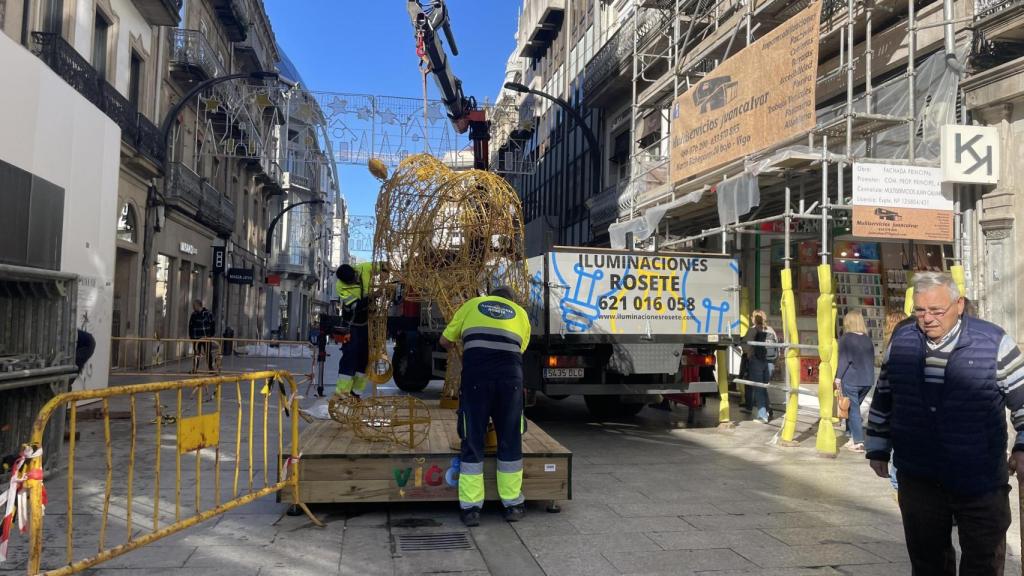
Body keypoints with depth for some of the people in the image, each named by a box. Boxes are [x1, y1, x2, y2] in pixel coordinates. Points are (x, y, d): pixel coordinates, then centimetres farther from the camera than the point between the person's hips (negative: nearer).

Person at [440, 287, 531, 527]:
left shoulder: (472, 304, 24)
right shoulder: (520, 312, 27)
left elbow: (445, 340, 24)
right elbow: (520, 349, 18)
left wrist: (455, 348, 45)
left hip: (476, 373, -1)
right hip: (510, 374, 1)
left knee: (472, 442, 8)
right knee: (510, 441, 13)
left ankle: (471, 507, 12)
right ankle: (512, 504, 22)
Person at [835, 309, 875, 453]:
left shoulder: (846, 338, -8)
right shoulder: (868, 339, 8)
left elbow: (843, 359, -11)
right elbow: (871, 360, 14)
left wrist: (838, 377, -6)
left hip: (851, 380, -5)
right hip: (867, 380, 5)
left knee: (853, 410, 0)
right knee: (855, 408, 16)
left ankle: (858, 442, -2)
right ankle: (853, 436, 16)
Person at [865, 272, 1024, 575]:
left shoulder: (992, 341, -9)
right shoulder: (901, 339, 2)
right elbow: (883, 397, 11)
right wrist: (878, 448, 13)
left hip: (981, 482, -3)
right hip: (918, 479, 3)